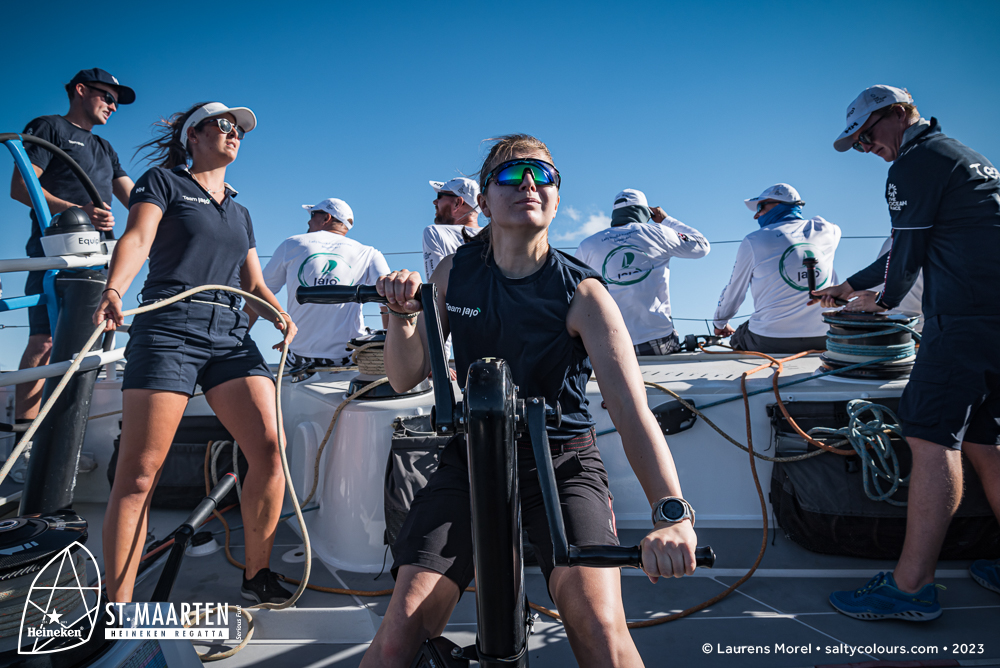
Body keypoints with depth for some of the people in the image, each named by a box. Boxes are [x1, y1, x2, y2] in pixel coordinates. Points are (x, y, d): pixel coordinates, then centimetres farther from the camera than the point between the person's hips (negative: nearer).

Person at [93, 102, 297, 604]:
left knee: (270, 448, -11)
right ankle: (116, 607, 0)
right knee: (139, 471, -8)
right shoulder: (163, 181, 13)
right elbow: (137, 239, -5)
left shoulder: (239, 212, 27)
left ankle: (256, 575, 5)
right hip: (169, 327, -4)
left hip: (230, 335, 5)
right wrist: (113, 291, -25)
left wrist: (280, 315, 2)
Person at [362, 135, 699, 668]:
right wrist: (402, 314, -19)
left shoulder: (582, 293, -12)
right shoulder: (454, 273, -2)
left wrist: (672, 511, -37)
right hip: (471, 457, 2)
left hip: (562, 461, -2)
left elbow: (631, 409, -22)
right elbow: (406, 378, 1)